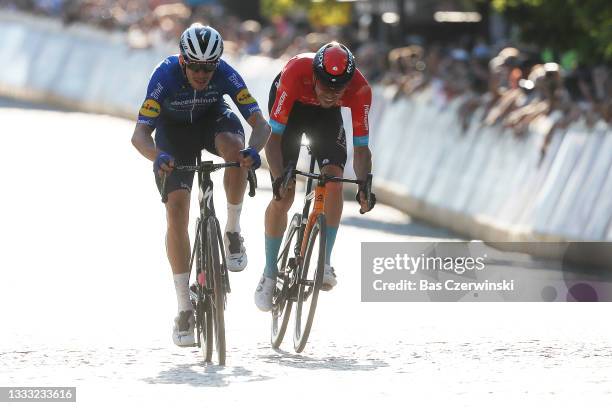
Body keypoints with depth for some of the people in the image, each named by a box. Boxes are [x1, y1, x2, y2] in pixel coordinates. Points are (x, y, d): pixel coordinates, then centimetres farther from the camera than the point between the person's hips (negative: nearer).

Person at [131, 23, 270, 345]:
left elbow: (260, 123, -34)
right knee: (176, 210, -14)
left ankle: (233, 232, -14)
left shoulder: (225, 74, -30)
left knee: (235, 147, -36)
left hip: (212, 118, 1)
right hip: (173, 129, -1)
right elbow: (139, 134, -38)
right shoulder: (165, 75, -34)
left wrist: (254, 150, -56)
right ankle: (184, 309, -8)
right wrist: (158, 157, -60)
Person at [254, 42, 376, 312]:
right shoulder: (295, 73, -41)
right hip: (291, 108, -2)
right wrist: (278, 177, -49)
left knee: (334, 179, -23)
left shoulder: (359, 89, -35)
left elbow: (361, 147, -27)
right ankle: (269, 274, 6)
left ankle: (325, 262, -12)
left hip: (326, 117, 2)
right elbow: (273, 136, -36)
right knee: (284, 196, -9)